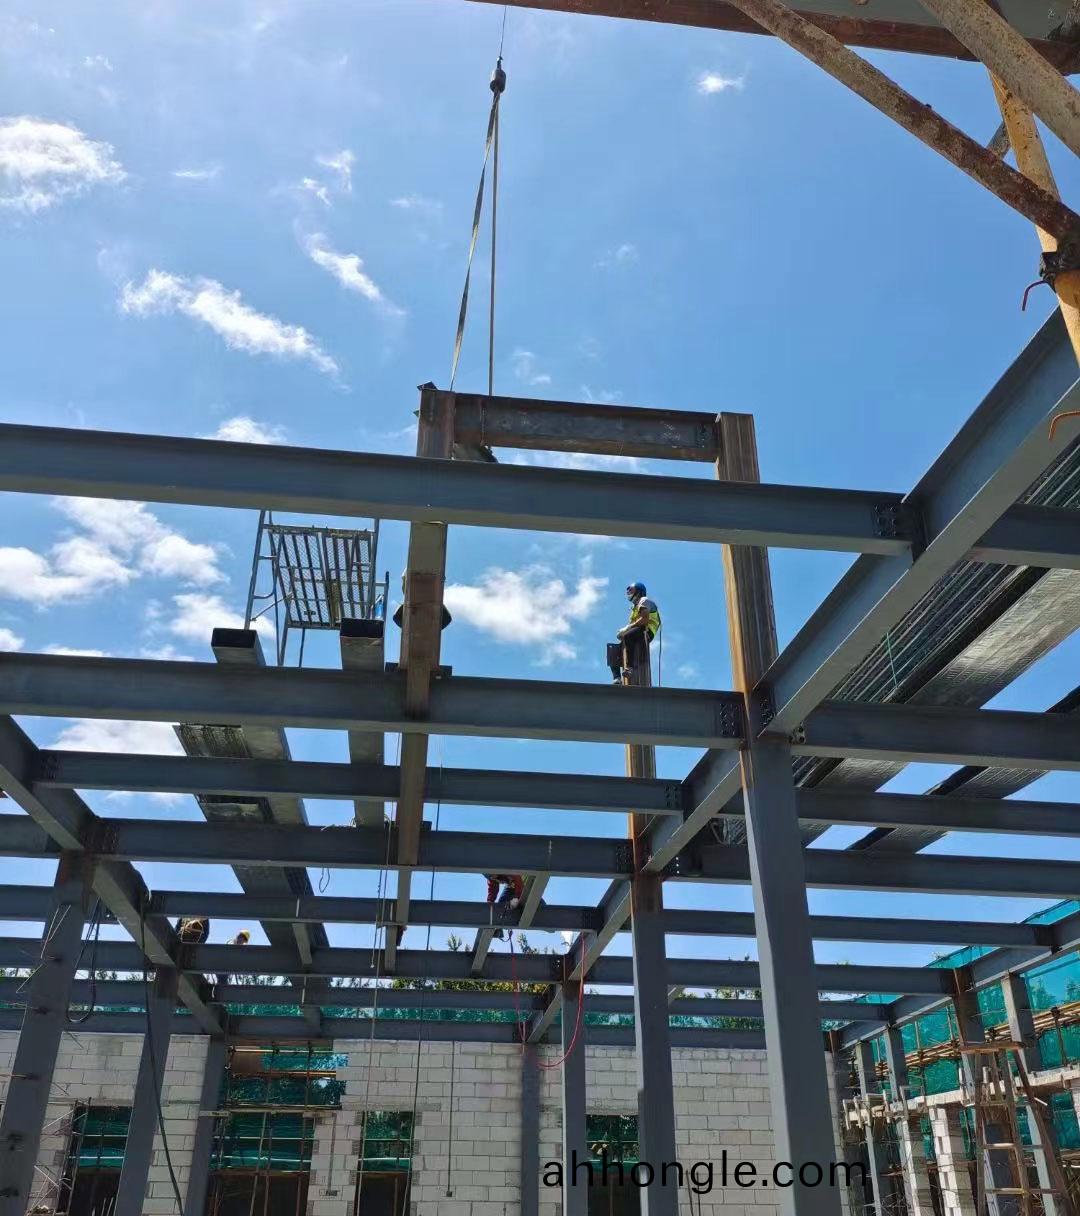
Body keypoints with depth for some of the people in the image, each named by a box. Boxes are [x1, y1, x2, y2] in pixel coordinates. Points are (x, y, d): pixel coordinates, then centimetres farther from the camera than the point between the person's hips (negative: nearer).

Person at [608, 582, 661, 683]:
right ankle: (617, 678, -10)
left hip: (646, 631, -10)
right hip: (636, 634, 10)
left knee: (627, 636, -40)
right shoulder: (634, 607, 33)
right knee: (613, 650, 2)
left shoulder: (644, 601, 3)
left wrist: (628, 627, -14)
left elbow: (644, 620, -14)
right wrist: (623, 631, 3)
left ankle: (630, 667, -46)